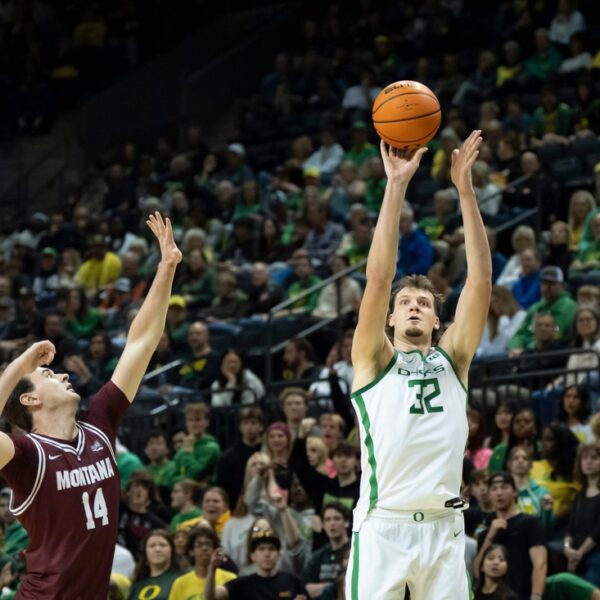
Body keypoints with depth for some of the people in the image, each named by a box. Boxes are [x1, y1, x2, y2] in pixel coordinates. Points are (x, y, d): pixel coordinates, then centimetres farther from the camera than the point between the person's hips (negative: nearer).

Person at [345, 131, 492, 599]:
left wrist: (465, 189, 1)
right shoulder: (374, 361, 9)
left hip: (443, 527, 3)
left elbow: (480, 280, 7)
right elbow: (379, 277, -2)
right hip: (383, 526, -3)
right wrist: (397, 185, -6)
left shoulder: (452, 360, 15)